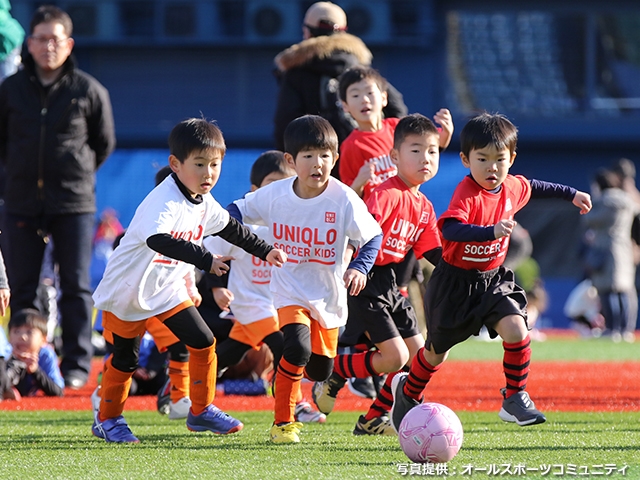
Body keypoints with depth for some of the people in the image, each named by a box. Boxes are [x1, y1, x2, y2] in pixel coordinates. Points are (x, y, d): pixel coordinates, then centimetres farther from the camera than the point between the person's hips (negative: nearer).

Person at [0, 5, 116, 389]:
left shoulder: (89, 91, -1)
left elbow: (105, 142, 10)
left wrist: (79, 172, 7)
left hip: (73, 202, -2)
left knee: (76, 285, -2)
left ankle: (77, 365, 2)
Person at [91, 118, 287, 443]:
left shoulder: (203, 203, -2)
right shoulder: (163, 202, -31)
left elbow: (230, 228, 18)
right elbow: (157, 240, -50)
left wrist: (264, 251, 22)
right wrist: (204, 259, -56)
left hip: (167, 289, 7)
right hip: (127, 291, -7)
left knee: (203, 343, -1)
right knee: (125, 358, 6)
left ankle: (201, 411, 14)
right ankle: (107, 419, 25)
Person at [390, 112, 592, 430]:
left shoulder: (513, 187, -3)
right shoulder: (466, 193, -25)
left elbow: (534, 187, 23)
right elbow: (450, 229, -44)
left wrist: (572, 195, 32)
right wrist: (492, 231, -57)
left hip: (493, 279, 5)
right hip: (456, 281, -5)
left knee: (516, 329, -20)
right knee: (437, 351, 12)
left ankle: (514, 399, -5)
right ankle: (406, 391, 40)